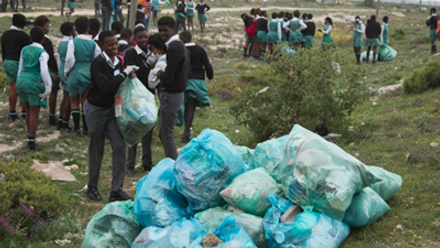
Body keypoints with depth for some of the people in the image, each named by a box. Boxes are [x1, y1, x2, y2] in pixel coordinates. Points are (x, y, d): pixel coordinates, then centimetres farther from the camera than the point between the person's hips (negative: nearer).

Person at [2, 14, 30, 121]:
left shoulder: (5, 34, 10)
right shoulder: (23, 35, -12)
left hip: (7, 63, 7)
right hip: (18, 63, -7)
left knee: (13, 88, 10)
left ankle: (12, 113, 12)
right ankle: (24, 113, 2)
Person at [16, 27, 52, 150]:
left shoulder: (24, 50, 10)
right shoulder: (42, 53, -8)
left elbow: (20, 68, 16)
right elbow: (44, 71, -16)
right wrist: (48, 87, -9)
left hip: (22, 80, 6)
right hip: (34, 81, -6)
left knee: (29, 111, 20)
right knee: (34, 113, 0)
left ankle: (30, 135, 31)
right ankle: (31, 142, 0)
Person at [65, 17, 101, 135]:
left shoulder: (73, 42, -9)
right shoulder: (93, 43, -2)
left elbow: (69, 59, -16)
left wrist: (66, 71, 0)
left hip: (75, 74, -2)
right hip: (89, 75, 2)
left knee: (74, 102, 11)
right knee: (85, 102, 12)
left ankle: (76, 128, 6)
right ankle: (86, 127, 13)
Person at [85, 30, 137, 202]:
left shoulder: (118, 62, 3)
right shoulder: (98, 63, -20)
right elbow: (105, 87, -30)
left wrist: (129, 75, -3)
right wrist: (124, 74, -24)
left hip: (112, 108, 6)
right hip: (96, 109, -6)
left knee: (119, 146, -3)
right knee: (96, 149, 6)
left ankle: (116, 190, 3)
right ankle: (92, 187, 24)